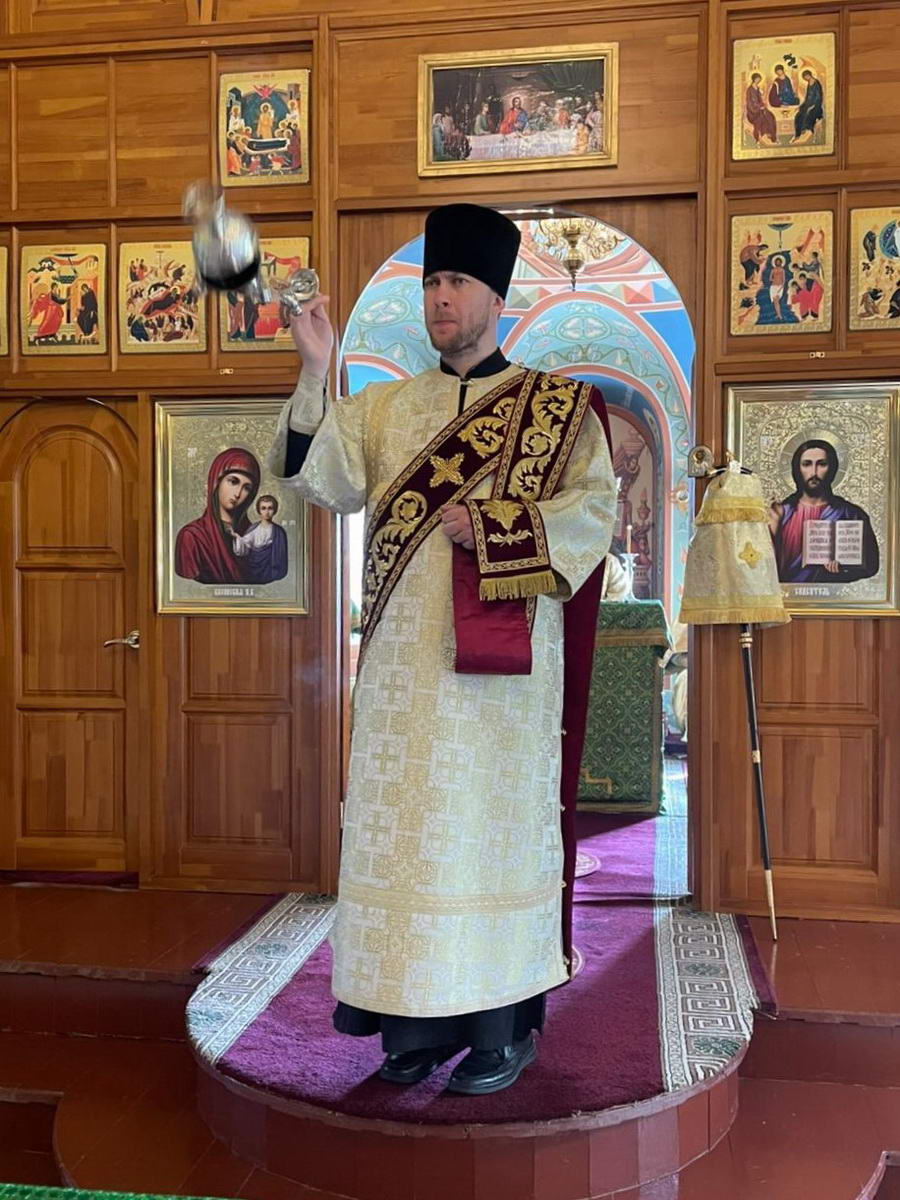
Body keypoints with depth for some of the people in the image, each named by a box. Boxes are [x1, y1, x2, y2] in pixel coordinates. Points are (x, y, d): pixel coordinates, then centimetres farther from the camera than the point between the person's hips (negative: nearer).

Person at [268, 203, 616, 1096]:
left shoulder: (557, 405, 5)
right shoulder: (386, 408, 14)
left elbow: (592, 510, -6)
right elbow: (324, 480, -1)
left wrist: (485, 527, -14)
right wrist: (315, 372, -12)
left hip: (504, 661, -3)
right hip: (403, 661, 4)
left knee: (495, 824, 2)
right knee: (406, 829, 6)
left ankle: (504, 1025, 15)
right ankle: (420, 1021, 19)